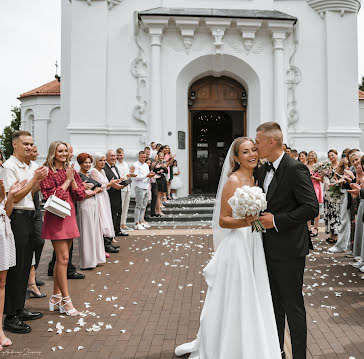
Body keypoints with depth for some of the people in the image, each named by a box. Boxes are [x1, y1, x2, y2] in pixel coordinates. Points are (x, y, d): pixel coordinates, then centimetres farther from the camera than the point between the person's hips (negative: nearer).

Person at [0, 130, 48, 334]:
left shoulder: (28, 167, 15)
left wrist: (39, 180, 6)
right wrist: (34, 179, -16)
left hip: (28, 217, 9)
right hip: (17, 218, -9)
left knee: (25, 266, 13)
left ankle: (20, 309, 25)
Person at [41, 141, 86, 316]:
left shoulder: (70, 171, 12)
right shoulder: (48, 172, -6)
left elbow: (80, 195, 8)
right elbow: (52, 196, -15)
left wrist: (72, 179, -6)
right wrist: (67, 180, -11)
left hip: (69, 216, 7)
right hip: (56, 217, -7)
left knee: (61, 258, 11)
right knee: (63, 258, -8)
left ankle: (56, 296, 21)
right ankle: (66, 300, -1)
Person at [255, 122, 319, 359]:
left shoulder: (296, 169, -16)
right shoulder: (263, 170, 9)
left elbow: (312, 208, -20)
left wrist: (276, 221, -20)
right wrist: (261, 218, 4)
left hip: (289, 250, -8)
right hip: (269, 248, 8)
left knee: (293, 306, 5)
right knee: (275, 303, 19)